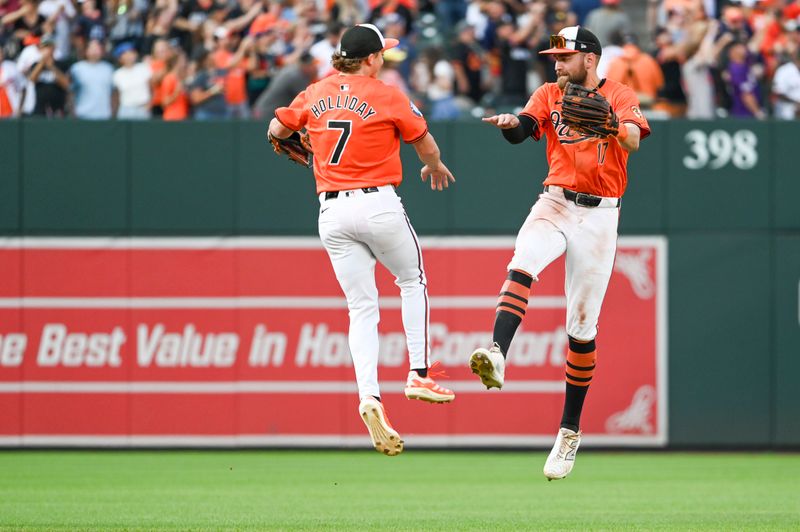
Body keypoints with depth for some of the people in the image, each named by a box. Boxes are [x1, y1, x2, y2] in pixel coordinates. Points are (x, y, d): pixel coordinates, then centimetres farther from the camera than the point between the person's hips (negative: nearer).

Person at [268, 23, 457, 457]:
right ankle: (419, 374, 13)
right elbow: (426, 147, 5)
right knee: (412, 280, 21)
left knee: (362, 308, 5)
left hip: (331, 211, 4)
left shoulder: (316, 95, 8)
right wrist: (435, 168, 28)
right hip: (378, 205, -4)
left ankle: (369, 397, -14)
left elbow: (276, 130, 20)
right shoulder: (386, 96, -4)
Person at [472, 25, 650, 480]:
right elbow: (524, 128, -8)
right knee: (521, 267, -31)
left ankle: (570, 430, 13)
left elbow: (633, 140, -20)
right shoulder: (550, 95, 9)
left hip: (599, 216, -2)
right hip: (555, 204, 2)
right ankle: (497, 357, -48)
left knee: (582, 326, 2)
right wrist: (510, 124, -33)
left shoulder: (620, 96, -1)